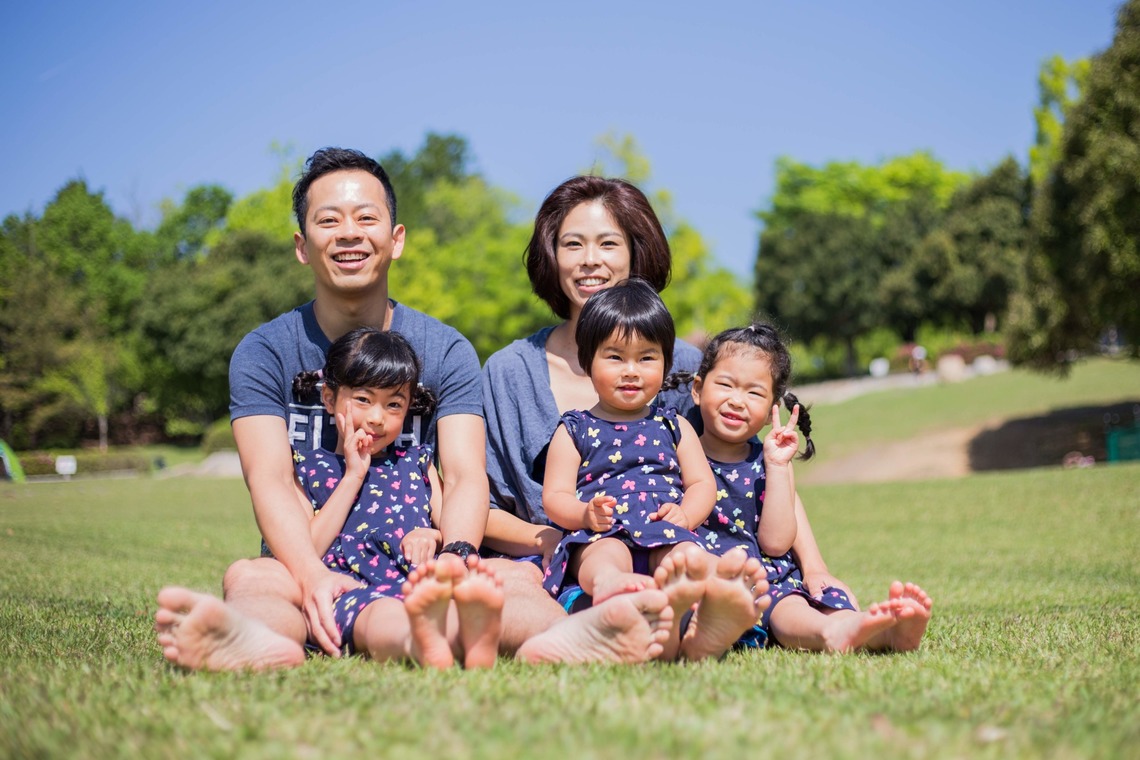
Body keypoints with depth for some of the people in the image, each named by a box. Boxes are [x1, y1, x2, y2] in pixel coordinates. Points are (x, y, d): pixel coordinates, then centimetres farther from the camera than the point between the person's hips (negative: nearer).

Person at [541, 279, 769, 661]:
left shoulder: (673, 427, 26)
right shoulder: (574, 430, 19)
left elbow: (703, 483, 18)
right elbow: (554, 495, 9)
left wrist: (685, 514, -6)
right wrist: (585, 513, -15)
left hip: (666, 532, 3)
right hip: (602, 533, -2)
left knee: (688, 556, -34)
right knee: (605, 554, -39)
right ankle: (609, 587, -75)